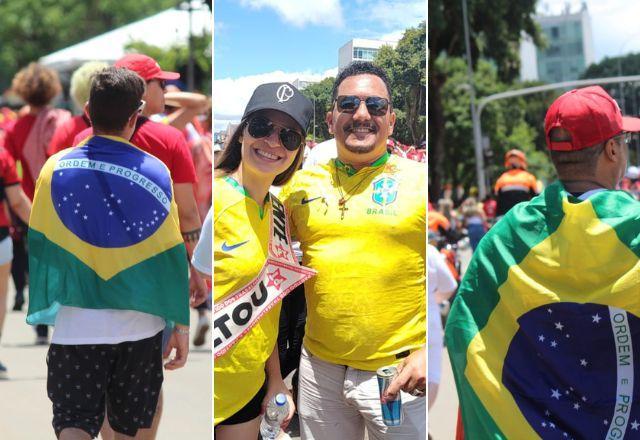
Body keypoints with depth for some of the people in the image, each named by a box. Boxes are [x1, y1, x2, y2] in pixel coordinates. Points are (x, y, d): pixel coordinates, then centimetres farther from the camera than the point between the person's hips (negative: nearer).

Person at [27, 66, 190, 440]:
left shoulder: (57, 168, -6)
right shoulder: (155, 173, -6)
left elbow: (39, 248, -2)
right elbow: (173, 258, -3)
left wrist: (37, 312, 10)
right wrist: (182, 326, 5)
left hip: (77, 324, -1)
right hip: (140, 325, 1)